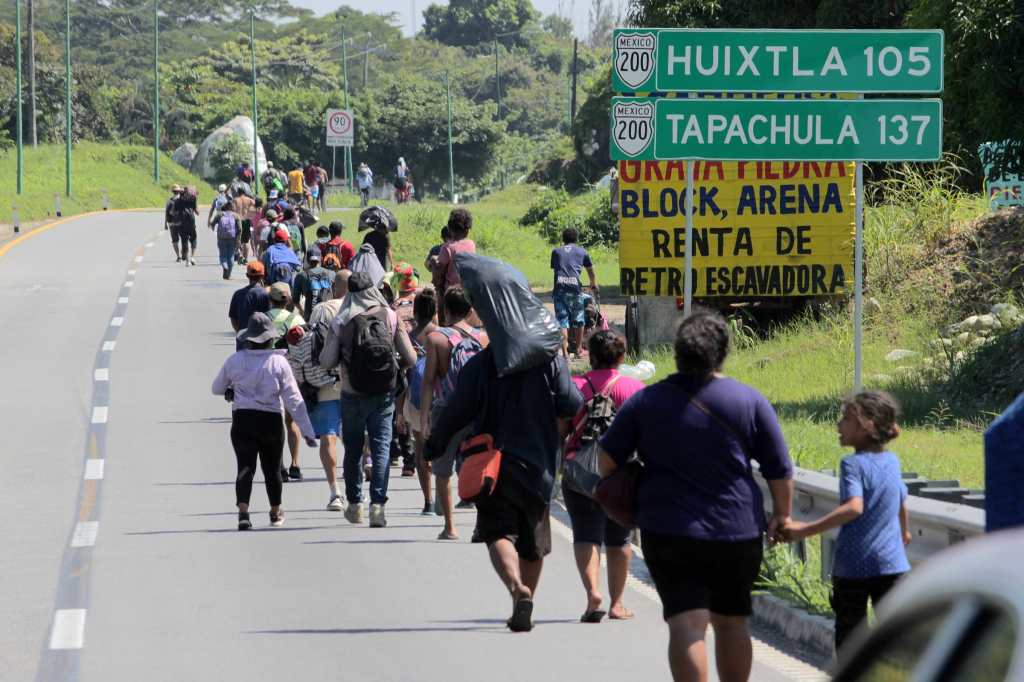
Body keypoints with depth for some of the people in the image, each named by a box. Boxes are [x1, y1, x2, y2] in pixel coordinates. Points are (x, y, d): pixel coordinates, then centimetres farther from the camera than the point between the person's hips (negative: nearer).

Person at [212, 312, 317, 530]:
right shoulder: (279, 362, -6)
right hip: (270, 421, 0)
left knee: (245, 467, -4)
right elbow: (294, 399, -6)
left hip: (242, 421, 0)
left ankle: (243, 511, -25)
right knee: (272, 469, 16)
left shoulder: (234, 361, -1)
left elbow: (217, 388, 14)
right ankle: (275, 513, 32)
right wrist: (307, 431, -4)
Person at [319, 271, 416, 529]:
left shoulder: (340, 322, -9)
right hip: (384, 394, 0)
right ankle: (377, 504, -10)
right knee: (381, 448, 3)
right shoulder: (390, 317, -7)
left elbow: (326, 362, -10)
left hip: (352, 394, 0)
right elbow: (410, 358, -7)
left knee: (353, 449, 15)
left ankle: (355, 504, 22)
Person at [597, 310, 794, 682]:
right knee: (732, 622, 16)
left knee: (687, 625, -8)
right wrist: (781, 515, 16)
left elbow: (608, 459, 6)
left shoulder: (646, 401, 2)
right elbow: (780, 471, 2)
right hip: (737, 531, 1)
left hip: (667, 530, -1)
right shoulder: (750, 401, 0)